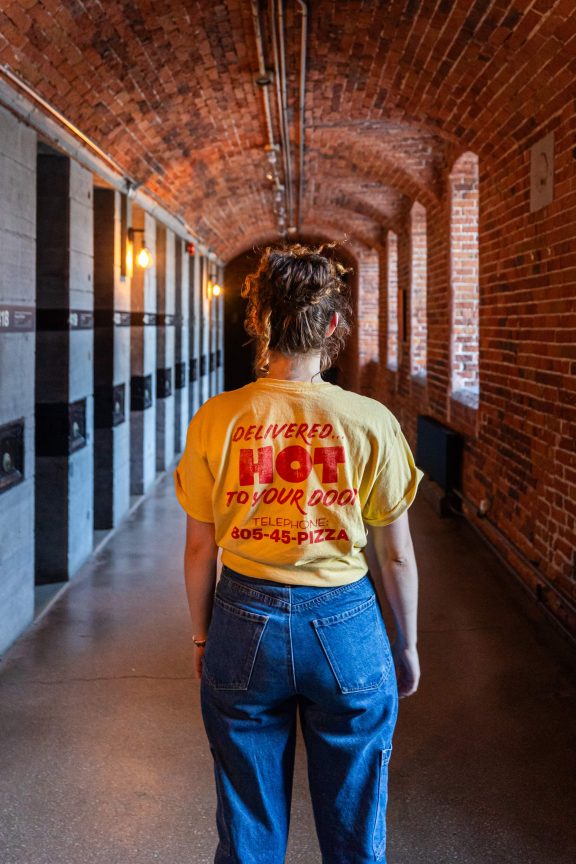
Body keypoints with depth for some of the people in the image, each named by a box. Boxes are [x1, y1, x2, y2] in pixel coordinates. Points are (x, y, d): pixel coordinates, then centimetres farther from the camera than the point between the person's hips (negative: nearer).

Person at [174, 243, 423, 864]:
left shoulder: (215, 421, -8)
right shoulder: (370, 423, -12)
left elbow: (199, 549, 0)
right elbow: (395, 557, -4)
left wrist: (203, 635, 15)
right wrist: (406, 645, 10)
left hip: (245, 625, 1)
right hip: (345, 626, -1)